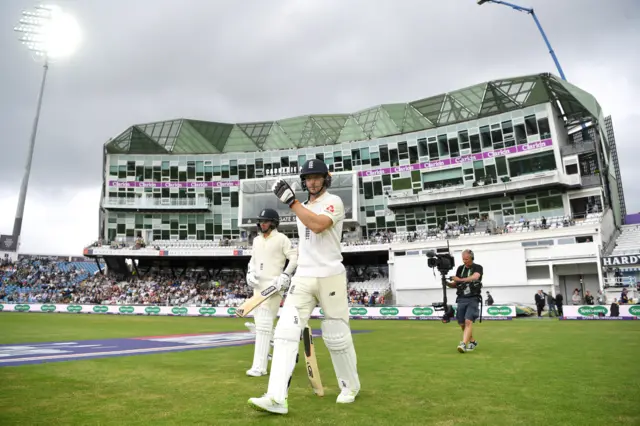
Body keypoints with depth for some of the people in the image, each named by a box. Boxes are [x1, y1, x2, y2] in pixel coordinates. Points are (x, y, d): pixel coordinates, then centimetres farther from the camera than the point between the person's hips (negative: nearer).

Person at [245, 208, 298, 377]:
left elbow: (295, 257, -10)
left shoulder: (281, 238, -6)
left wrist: (285, 276, -19)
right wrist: (250, 273, 5)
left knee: (263, 324, -13)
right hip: (258, 286, 8)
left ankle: (259, 366, -12)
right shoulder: (256, 240, 15)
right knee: (260, 322, 13)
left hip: (273, 286, -8)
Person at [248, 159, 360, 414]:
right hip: (303, 278, 6)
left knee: (337, 335, 4)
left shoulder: (334, 202, -5)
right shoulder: (302, 209, 17)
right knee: (286, 331, -10)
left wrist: (290, 200, -24)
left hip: (330, 277, -6)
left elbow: (318, 225, -25)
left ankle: (350, 387, 29)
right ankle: (277, 398, -13)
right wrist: (293, 271, 19)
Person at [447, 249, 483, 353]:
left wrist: (460, 280, -26)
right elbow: (455, 285, 15)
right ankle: (473, 342, 28)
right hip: (461, 299, 5)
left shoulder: (478, 267, -1)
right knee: (462, 324, 7)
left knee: (468, 322, -18)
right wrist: (448, 283, -5)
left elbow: (475, 277, -23)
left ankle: (463, 344, -25)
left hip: (473, 299, -5)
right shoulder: (460, 268, 11)